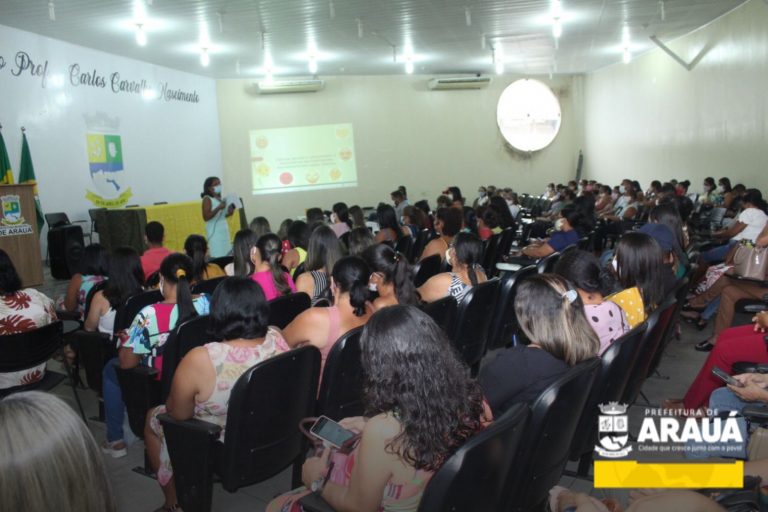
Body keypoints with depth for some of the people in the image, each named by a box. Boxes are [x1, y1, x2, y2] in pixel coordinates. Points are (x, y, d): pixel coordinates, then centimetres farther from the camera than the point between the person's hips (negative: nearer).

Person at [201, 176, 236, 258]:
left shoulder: (220, 199, 13)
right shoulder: (207, 199, -9)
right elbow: (206, 217, -19)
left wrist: (229, 212, 2)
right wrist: (219, 208, -24)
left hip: (224, 230, 8)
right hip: (214, 232, -8)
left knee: (226, 254, 5)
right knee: (217, 256, -11)